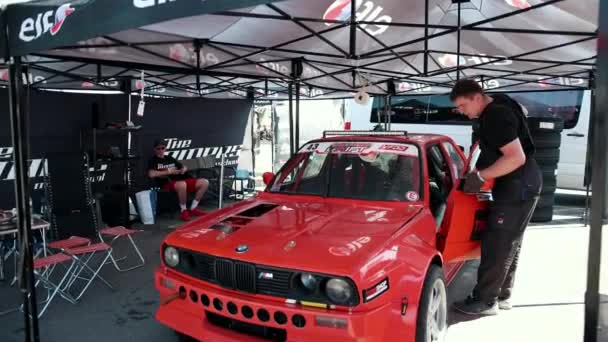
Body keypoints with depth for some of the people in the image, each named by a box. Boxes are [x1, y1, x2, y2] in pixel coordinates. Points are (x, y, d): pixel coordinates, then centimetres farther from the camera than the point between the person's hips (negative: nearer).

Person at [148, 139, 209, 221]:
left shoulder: (170, 158, 24)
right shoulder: (153, 160, 5)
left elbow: (184, 168, 29)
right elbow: (151, 174, -15)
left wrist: (183, 170, 3)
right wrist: (168, 172, -10)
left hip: (181, 180, 7)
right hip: (167, 183, -7)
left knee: (205, 182, -8)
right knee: (182, 185, -43)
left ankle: (193, 208, 0)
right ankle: (183, 210, -19)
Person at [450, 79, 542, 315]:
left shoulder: (497, 116, -21)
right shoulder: (496, 107, 10)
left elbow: (517, 158, -28)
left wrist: (480, 176, -24)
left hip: (518, 188, -11)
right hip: (520, 187, 11)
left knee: (496, 245, -5)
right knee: (508, 244, 16)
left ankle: (484, 300, 5)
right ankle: (501, 296, 27)